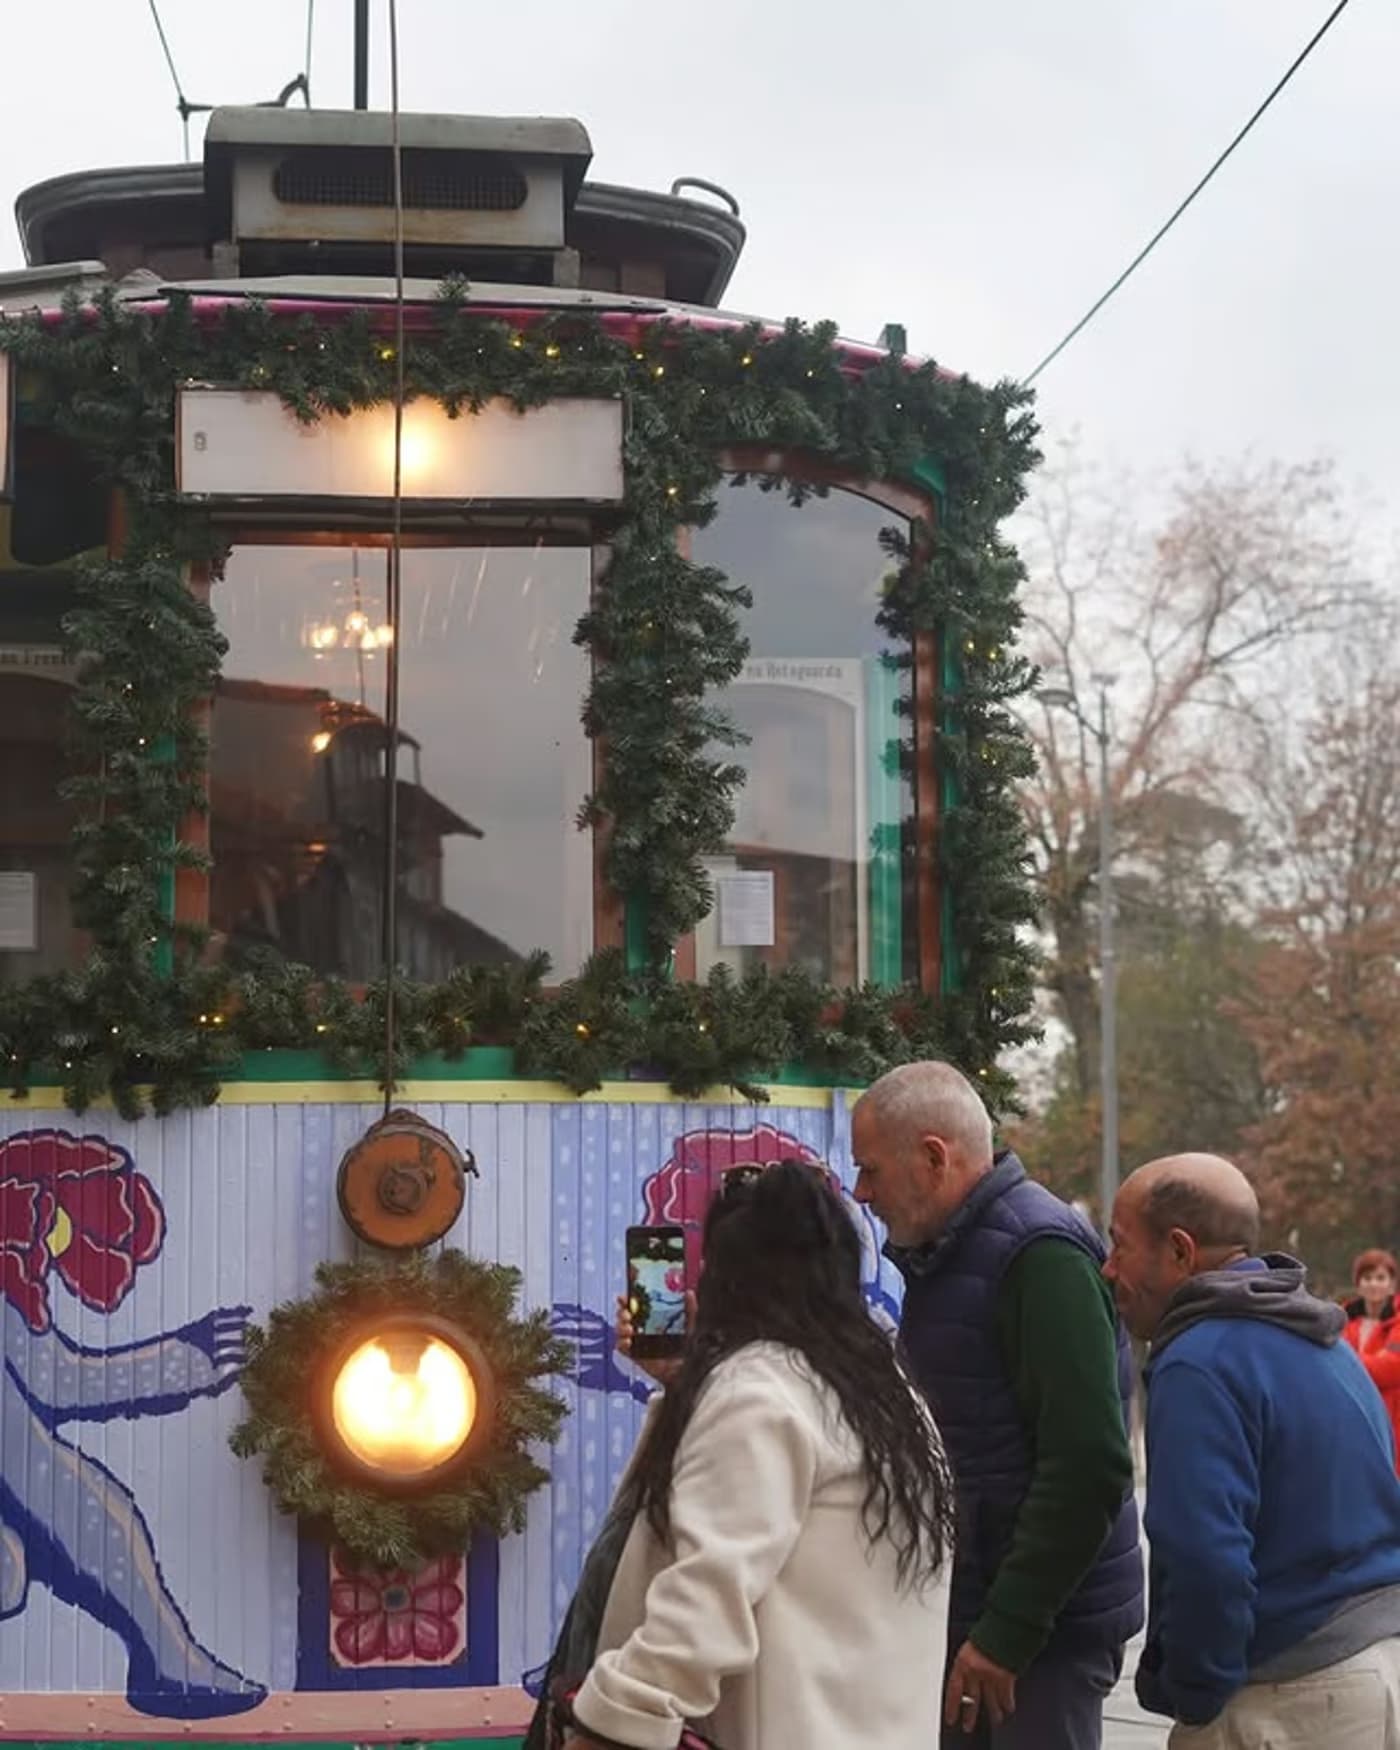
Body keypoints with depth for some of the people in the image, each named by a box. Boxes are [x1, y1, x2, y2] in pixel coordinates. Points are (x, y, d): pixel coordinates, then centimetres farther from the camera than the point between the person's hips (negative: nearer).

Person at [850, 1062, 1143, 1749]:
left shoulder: (1041, 1254, -15)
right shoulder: (940, 1255, 14)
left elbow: (1089, 1466, -22)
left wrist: (1008, 1632, -20)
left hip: (1043, 1623, -9)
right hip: (960, 1611, 9)